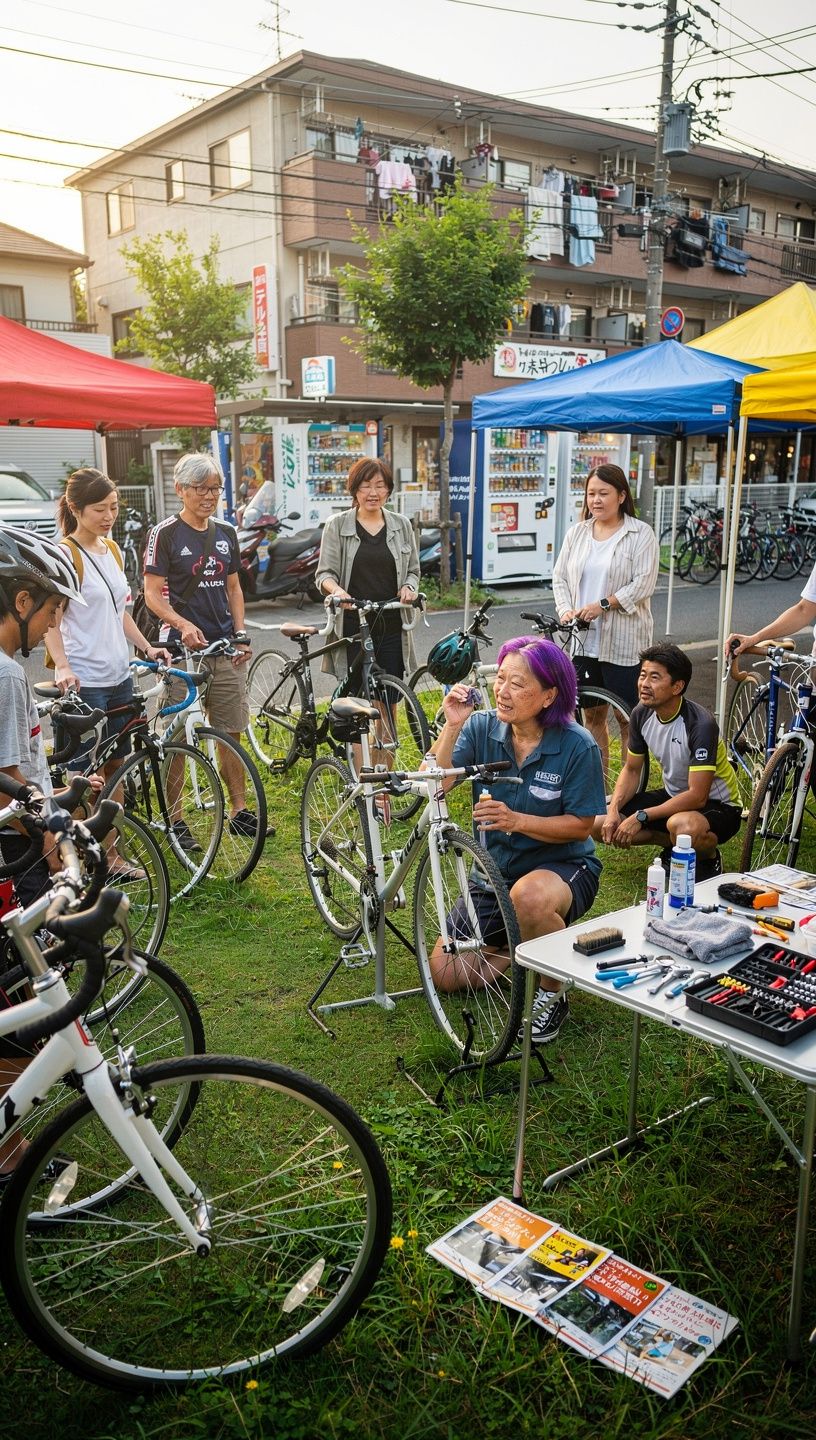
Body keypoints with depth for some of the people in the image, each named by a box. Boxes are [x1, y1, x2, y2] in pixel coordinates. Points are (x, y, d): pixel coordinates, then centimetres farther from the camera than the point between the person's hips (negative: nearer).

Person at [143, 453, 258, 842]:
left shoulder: (226, 533, 12)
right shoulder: (165, 533, -5)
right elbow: (152, 594, -8)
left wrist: (241, 635, 6)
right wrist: (183, 624, -24)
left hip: (225, 647, 5)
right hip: (182, 647, -5)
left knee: (231, 732, 9)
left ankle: (239, 811, 19)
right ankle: (174, 820, 10)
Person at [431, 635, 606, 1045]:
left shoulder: (577, 745, -18)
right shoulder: (482, 726, -9)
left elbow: (581, 825, -15)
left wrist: (517, 820, -29)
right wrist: (452, 726, -30)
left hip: (563, 865, -4)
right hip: (497, 868, 4)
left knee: (529, 897, -41)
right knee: (445, 974, -2)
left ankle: (550, 996, -12)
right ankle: (525, 945, 25)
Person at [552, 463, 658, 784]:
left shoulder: (640, 534, -4)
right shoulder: (577, 532, 11)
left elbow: (643, 584, -13)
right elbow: (560, 577, 11)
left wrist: (602, 605, -20)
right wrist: (566, 610, -7)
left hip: (623, 641, -4)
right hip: (583, 639, 5)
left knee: (627, 716, 1)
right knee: (592, 714, 11)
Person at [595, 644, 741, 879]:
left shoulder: (701, 725, -29)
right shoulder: (642, 714, -8)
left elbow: (697, 796, -30)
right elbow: (632, 770, 4)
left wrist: (641, 817, -30)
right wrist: (613, 810, -14)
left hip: (717, 805, -7)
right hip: (673, 795, 7)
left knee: (682, 825, -41)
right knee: (600, 825, -7)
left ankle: (709, 860, -6)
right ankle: (673, 843, 10)